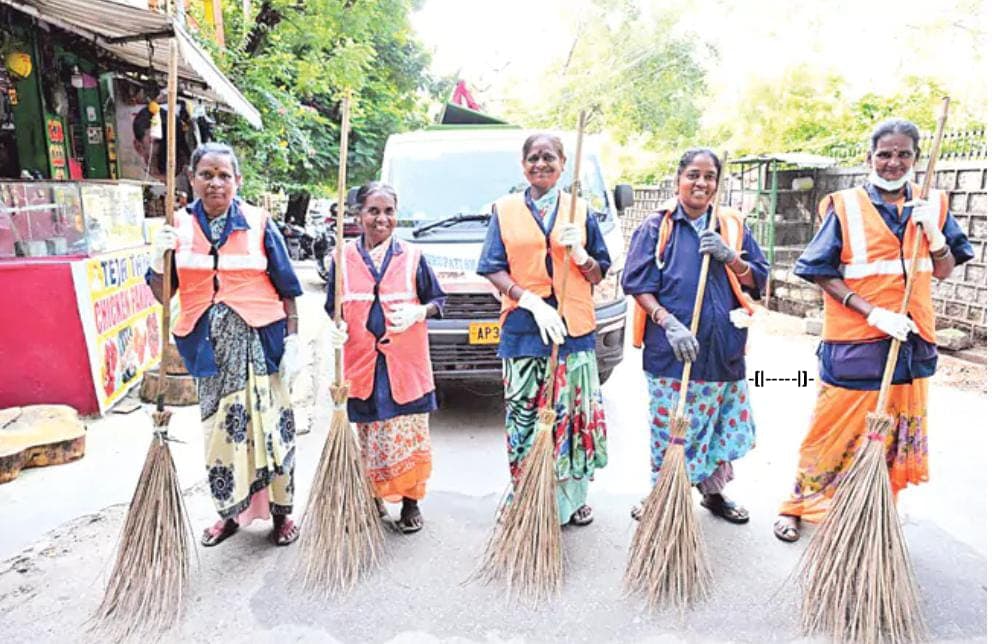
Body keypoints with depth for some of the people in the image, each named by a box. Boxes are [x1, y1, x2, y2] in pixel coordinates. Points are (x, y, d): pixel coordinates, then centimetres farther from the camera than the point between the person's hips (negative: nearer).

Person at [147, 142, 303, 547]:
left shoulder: (258, 224, -2)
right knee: (220, 426, 11)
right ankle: (232, 512, 29)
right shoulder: (179, 226, 4)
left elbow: (287, 290, -1)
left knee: (269, 422, 2)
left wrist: (292, 342, -6)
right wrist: (159, 257, -14)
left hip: (258, 339, -2)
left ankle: (281, 512, 19)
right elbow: (162, 294, 5)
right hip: (210, 343, 3)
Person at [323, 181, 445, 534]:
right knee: (369, 437, 8)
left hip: (405, 362, 0)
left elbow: (438, 300, 7)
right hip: (361, 361, 1)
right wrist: (338, 328, -10)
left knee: (408, 435, 4)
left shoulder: (412, 256, 3)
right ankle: (373, 499, 28)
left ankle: (410, 502, 21)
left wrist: (417, 313, -13)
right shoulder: (344, 257, 4)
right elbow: (334, 307, 11)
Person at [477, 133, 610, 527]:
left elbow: (598, 276, 11)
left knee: (574, 413, 6)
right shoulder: (505, 210, 7)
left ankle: (573, 496, 23)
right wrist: (533, 302, -14)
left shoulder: (581, 210, 11)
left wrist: (580, 254, -11)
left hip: (575, 329, 1)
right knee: (524, 417, 0)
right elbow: (494, 271, 1)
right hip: (523, 330, -1)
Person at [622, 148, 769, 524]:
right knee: (670, 425, 0)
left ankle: (714, 491, 35)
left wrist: (729, 256, -9)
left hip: (723, 347, 4)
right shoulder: (657, 227, 1)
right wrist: (669, 323, -18)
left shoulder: (732, 226, 11)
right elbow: (637, 283, -6)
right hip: (671, 347, -3)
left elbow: (758, 280, 9)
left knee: (721, 422, 13)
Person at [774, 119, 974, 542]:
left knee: (896, 434, 13)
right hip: (855, 342, -4)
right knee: (834, 429, 3)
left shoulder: (931, 204, 7)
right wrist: (873, 312, -17)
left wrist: (933, 232, -12)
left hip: (910, 341, 4)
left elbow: (943, 272, 7)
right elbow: (821, 273, -8)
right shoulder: (845, 207, -5)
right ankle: (797, 506, 21)